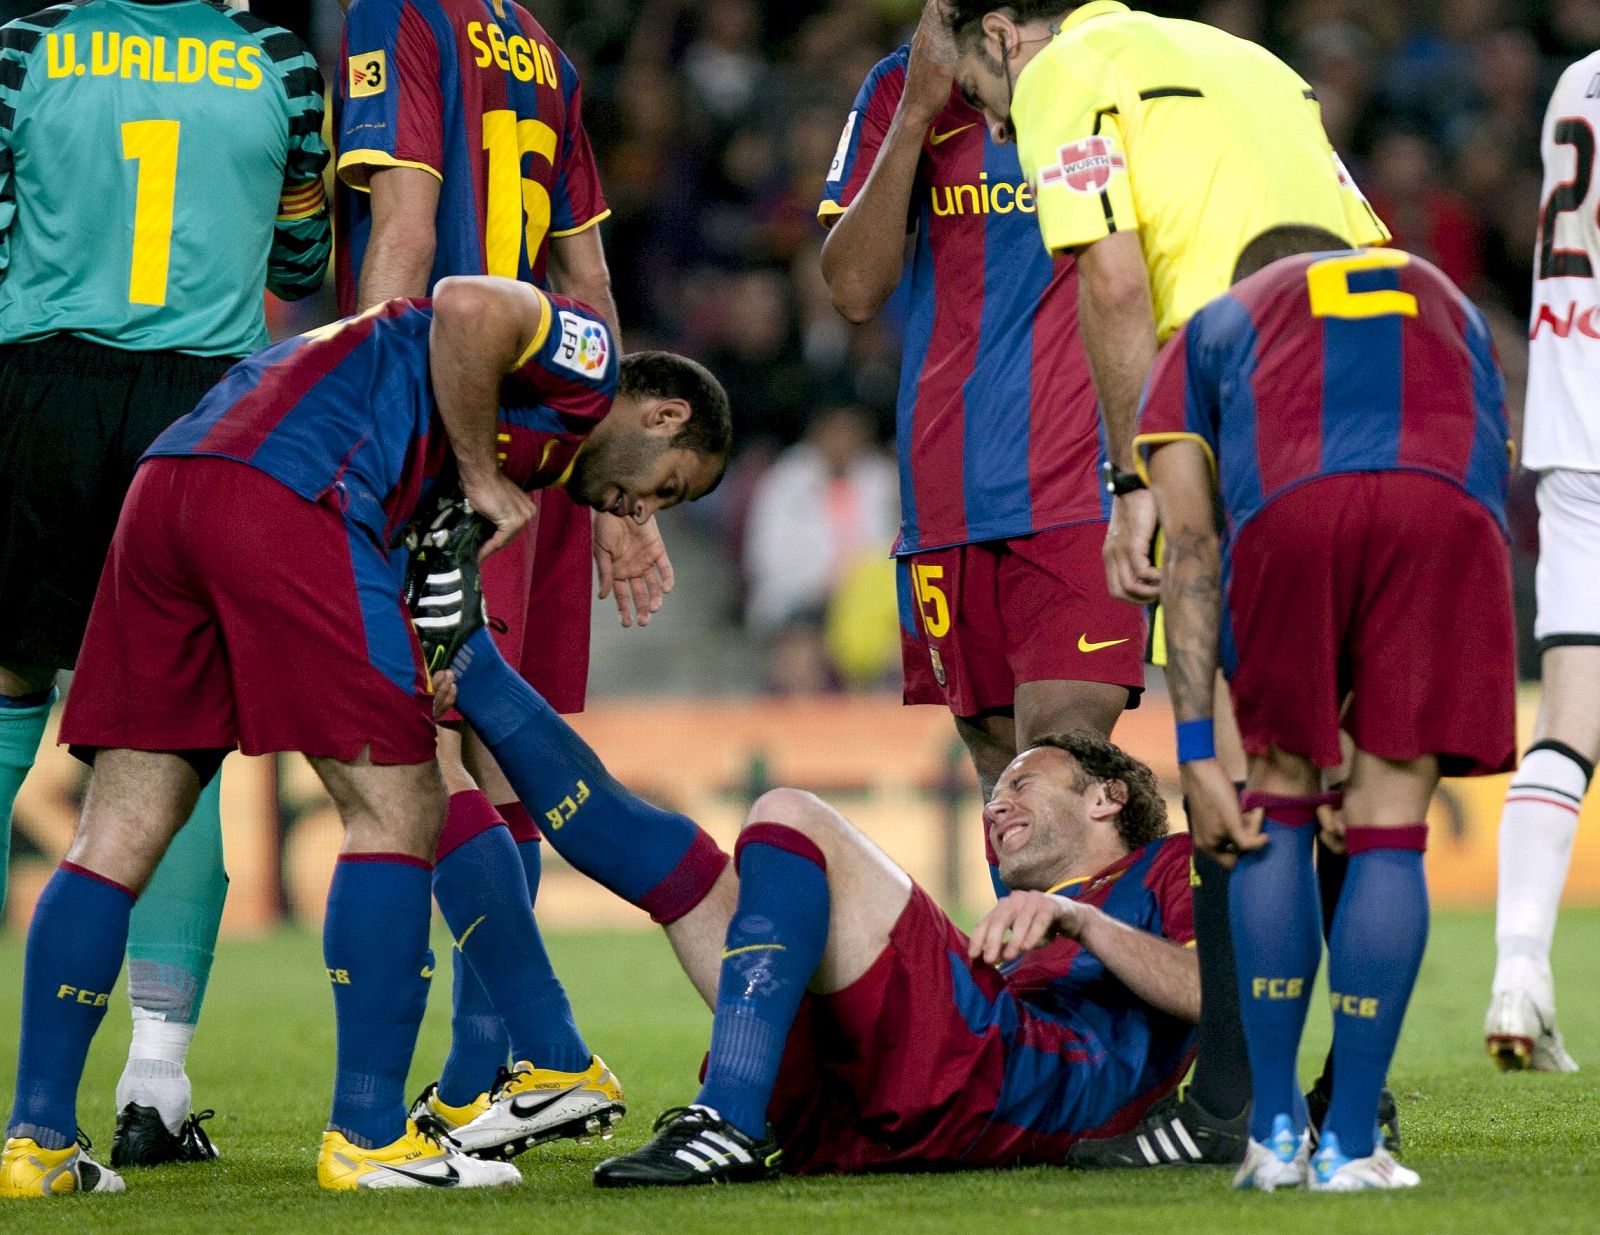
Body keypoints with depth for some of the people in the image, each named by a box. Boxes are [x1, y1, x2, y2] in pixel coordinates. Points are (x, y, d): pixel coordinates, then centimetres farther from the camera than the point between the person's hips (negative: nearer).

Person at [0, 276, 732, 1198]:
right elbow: (469, 309, -11)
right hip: (284, 496, -9)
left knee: (118, 837, 8)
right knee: (398, 810, 0)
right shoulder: (586, 360, 10)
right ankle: (368, 1135, 0)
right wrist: (483, 478, -2)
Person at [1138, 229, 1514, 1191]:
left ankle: (1275, 1134, 18)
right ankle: (1352, 1147, 10)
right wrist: (1381, 757, 33)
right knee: (1391, 827, 10)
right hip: (1448, 501, 1)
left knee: (1280, 803, 19)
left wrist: (1198, 755, 19)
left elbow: (1191, 557, 24)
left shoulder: (1212, 329, 37)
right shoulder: (1454, 309, 42)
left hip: (1288, 501, -1)